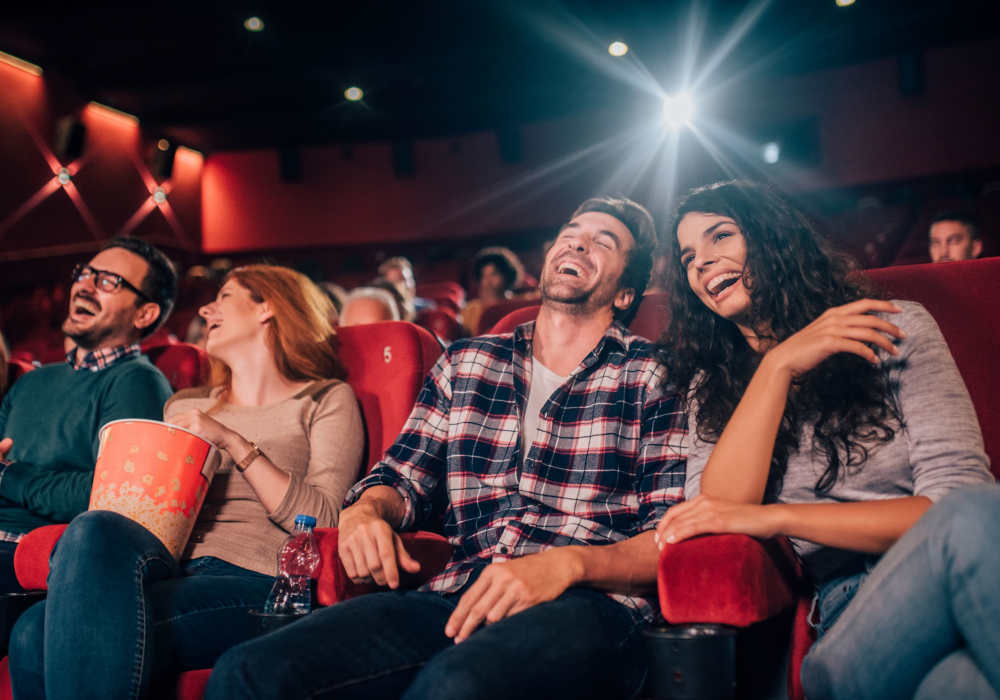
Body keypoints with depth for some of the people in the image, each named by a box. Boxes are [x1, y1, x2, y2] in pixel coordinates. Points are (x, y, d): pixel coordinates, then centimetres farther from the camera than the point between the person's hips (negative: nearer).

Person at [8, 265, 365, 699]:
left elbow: (324, 521, -5)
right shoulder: (185, 406, 27)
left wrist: (234, 443, -8)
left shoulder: (326, 400, 10)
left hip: (253, 582, -4)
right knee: (33, 633, -28)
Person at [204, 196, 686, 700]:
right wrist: (365, 511, -1)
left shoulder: (654, 377, 7)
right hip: (457, 595, 4)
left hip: (587, 602, -3)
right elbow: (404, 478, 23)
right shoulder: (465, 362, 20)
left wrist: (567, 563, -18)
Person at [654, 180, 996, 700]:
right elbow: (719, 514, -4)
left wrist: (776, 518, -11)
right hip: (851, 613, -2)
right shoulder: (712, 388, 14)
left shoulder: (895, 328, 8)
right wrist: (777, 367, -9)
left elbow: (958, 500, -3)